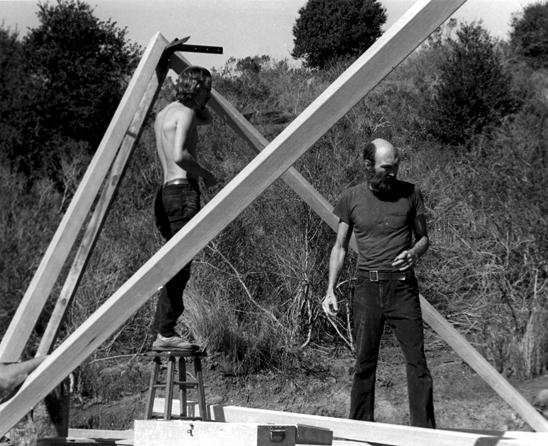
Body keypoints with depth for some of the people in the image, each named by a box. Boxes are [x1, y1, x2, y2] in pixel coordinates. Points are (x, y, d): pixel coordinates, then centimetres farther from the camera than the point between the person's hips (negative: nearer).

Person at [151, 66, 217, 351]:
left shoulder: (164, 113, 21)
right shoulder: (184, 112, -7)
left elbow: (207, 120, 37)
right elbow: (180, 155, -22)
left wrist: (199, 103, 21)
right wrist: (206, 174, -8)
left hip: (167, 191, 10)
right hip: (183, 191, -10)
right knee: (179, 265, -10)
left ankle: (161, 330, 9)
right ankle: (165, 334, -12)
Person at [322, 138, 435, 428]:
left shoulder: (409, 194, 5)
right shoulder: (351, 199, 5)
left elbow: (423, 238, 14)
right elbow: (340, 247, 10)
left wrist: (414, 253, -9)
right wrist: (330, 290, 1)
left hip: (402, 287, 0)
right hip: (367, 287, 0)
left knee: (417, 362, -5)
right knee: (364, 363, 3)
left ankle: (424, 433, -1)